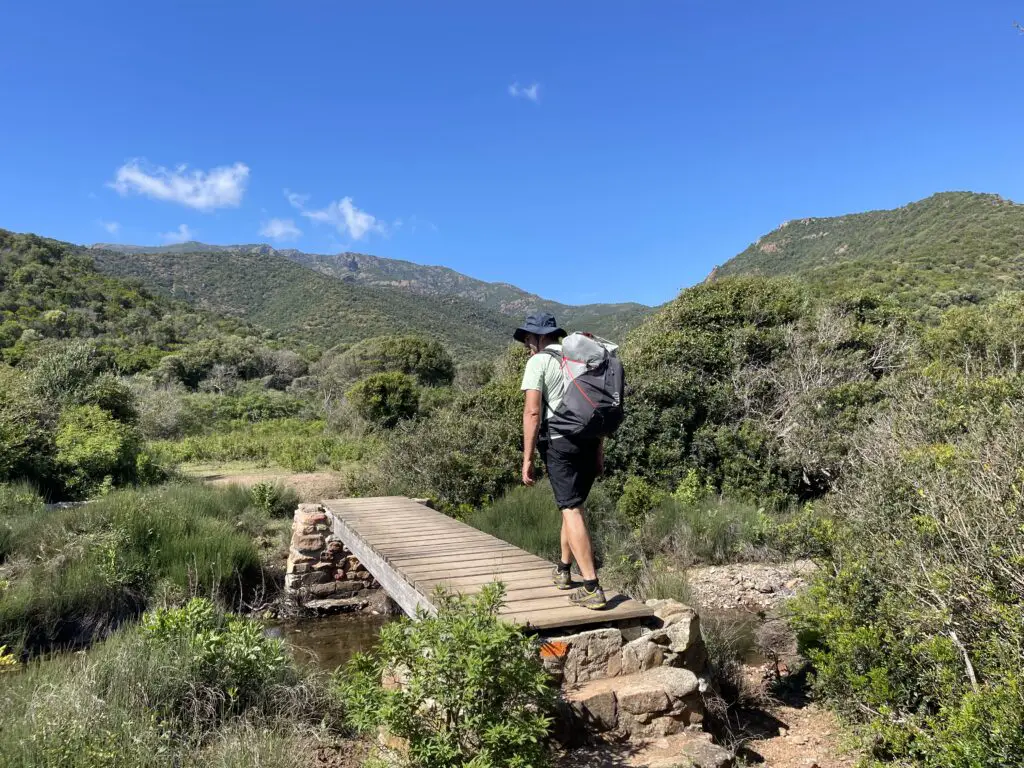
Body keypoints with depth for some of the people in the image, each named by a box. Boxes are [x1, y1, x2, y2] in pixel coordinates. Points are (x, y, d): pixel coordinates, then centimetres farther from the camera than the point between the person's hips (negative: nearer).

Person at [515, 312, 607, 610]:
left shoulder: (538, 362, -2)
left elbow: (532, 411, -11)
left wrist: (527, 458, -9)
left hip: (560, 442, -7)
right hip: (590, 440, 7)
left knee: (572, 510, -6)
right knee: (575, 504, 19)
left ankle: (592, 589, -9)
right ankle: (563, 570, 31)